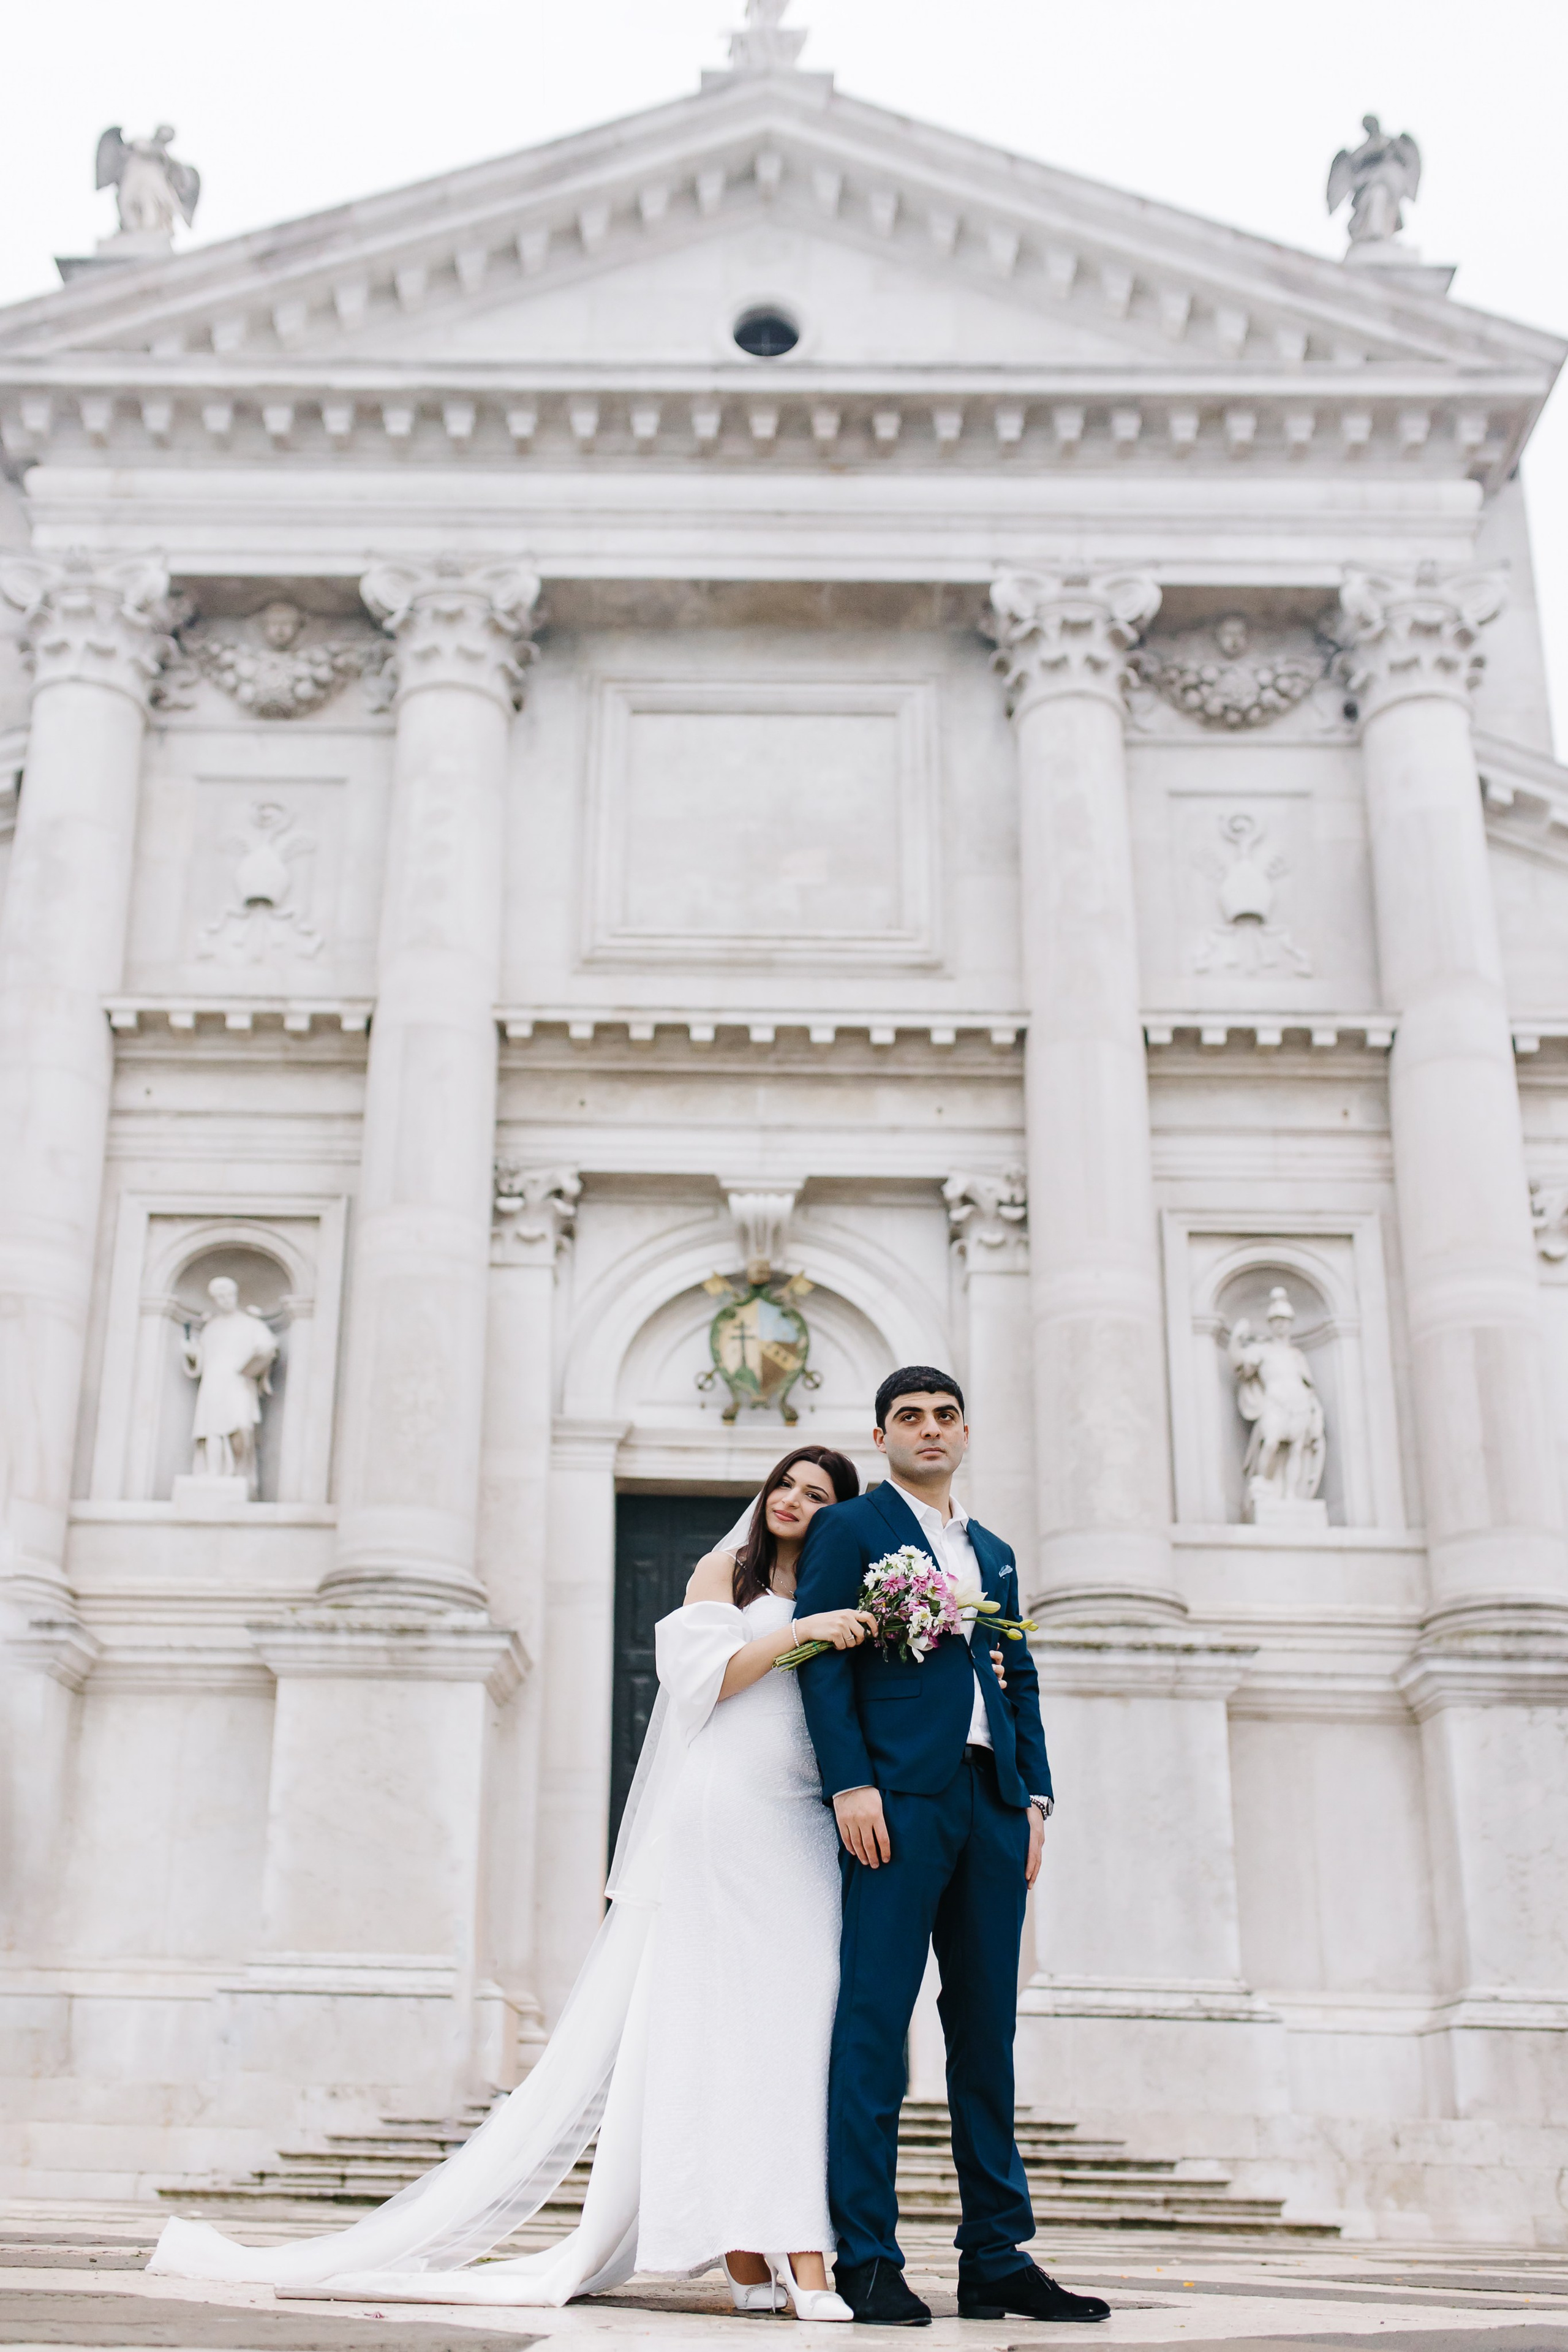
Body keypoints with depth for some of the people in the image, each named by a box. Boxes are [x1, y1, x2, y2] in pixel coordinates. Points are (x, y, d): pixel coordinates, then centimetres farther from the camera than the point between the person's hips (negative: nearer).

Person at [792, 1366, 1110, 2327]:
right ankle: (867, 2259, -2)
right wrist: (851, 1785, -14)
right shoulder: (848, 1528, 6)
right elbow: (823, 1660, -4)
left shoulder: (996, 1553, 24)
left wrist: (1035, 1794, 9)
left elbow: (1022, 1682, 22)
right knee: (875, 2023, -6)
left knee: (988, 2031, 6)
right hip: (900, 1799, -6)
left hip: (992, 1806, 6)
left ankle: (998, 2259, 11)